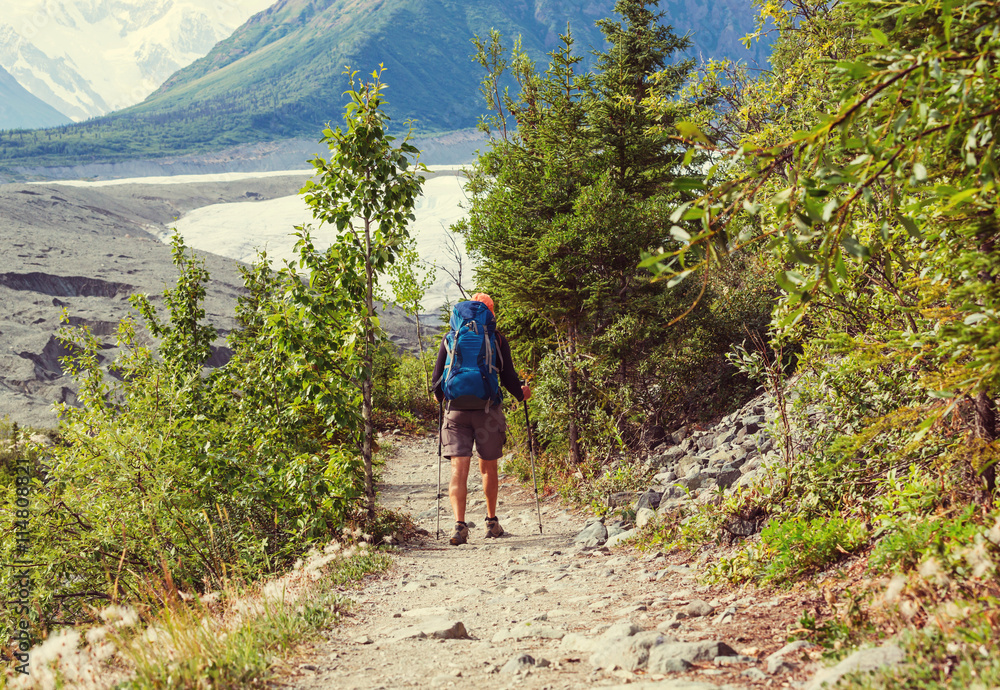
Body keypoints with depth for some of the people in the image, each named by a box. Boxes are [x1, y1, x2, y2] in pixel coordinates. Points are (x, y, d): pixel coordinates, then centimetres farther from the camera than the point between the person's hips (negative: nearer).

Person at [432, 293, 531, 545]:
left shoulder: (450, 338, 8)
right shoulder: (497, 339, 3)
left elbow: (437, 377, 9)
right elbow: (508, 377, 2)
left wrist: (440, 397, 29)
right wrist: (521, 394, 22)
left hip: (455, 410, 1)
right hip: (487, 410, 0)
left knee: (459, 469, -4)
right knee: (489, 468, 15)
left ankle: (459, 524, -18)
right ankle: (492, 522, 26)